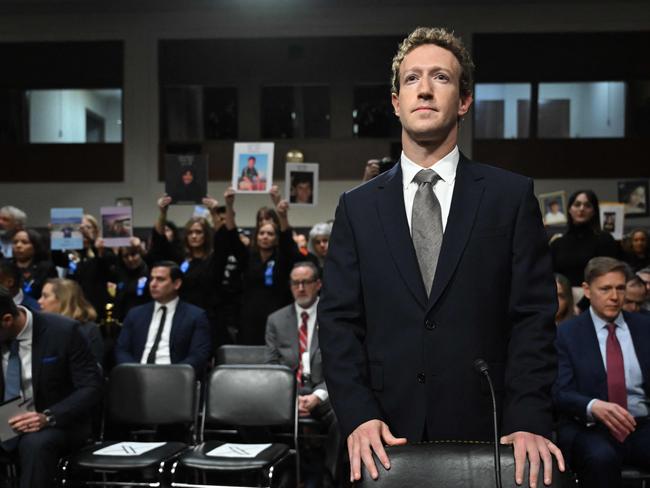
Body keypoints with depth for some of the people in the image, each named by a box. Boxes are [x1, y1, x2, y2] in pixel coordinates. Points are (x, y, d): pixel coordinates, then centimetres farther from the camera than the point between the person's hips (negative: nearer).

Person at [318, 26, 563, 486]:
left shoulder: (512, 196, 2)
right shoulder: (357, 207, 6)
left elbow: (533, 315, -3)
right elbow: (339, 321, 1)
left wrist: (529, 421, -13)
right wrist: (358, 416, -11)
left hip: (485, 433, -1)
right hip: (387, 438, 1)